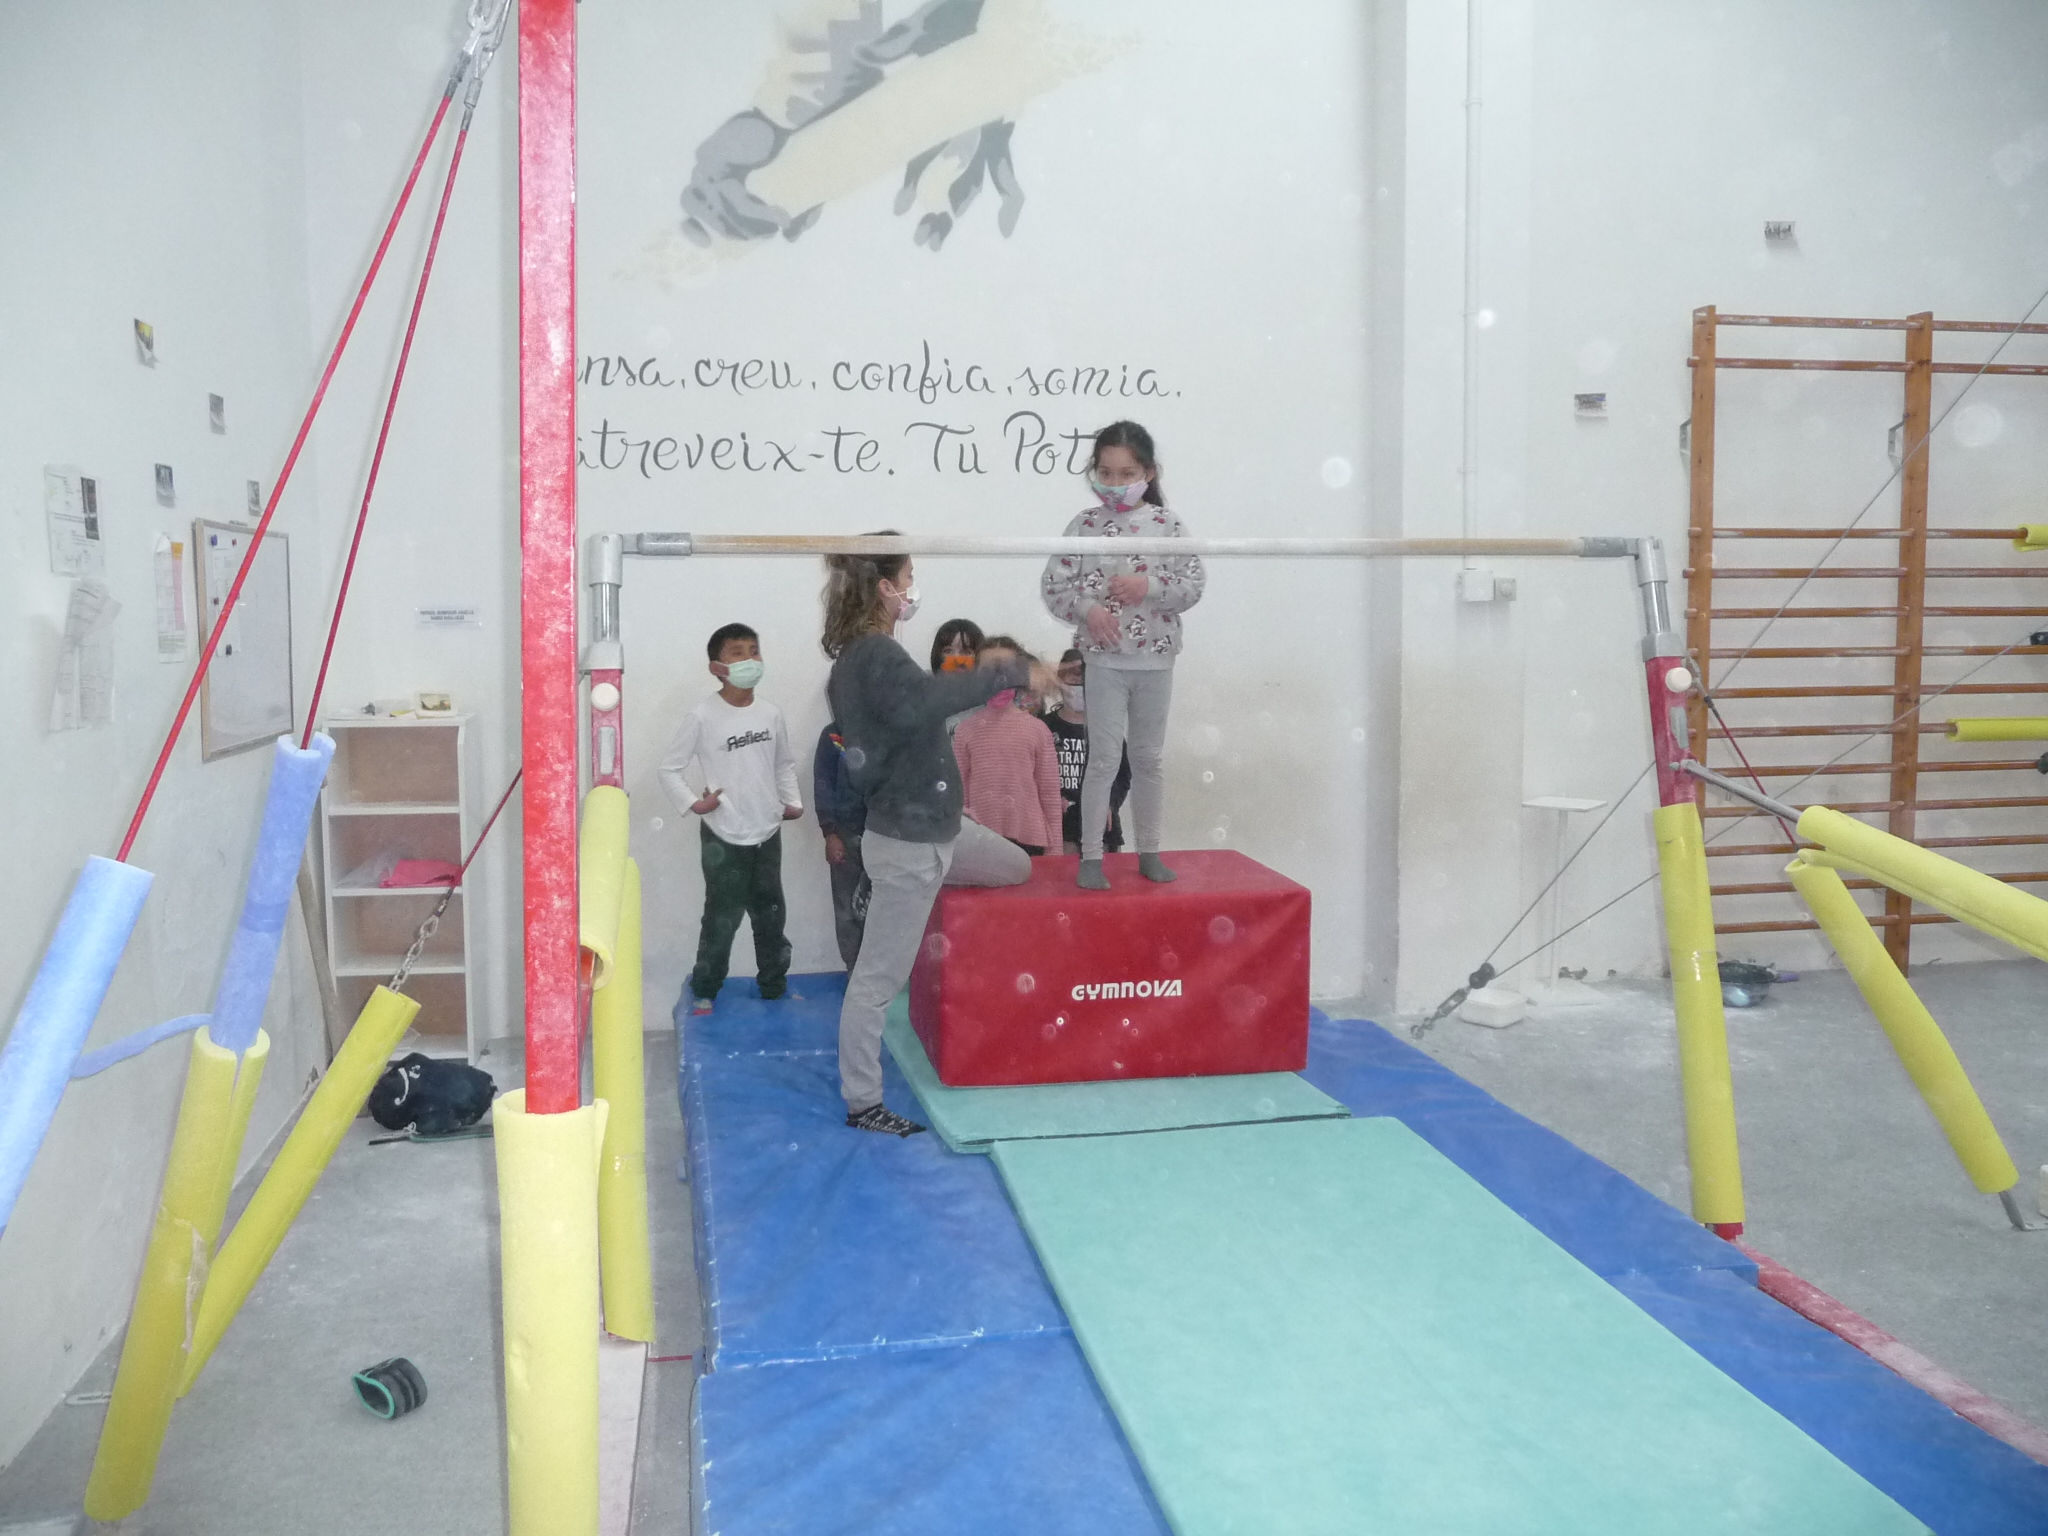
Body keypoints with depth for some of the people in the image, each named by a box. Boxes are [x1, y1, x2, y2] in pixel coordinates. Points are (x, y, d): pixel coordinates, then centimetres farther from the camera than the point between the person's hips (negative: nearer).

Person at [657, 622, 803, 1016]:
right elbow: (670, 768, -6)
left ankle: (773, 984, 27)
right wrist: (692, 803, -17)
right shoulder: (702, 717, -13)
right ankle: (704, 989, 16)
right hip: (723, 836, -5)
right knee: (723, 916, 0)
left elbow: (784, 764, 15)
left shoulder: (770, 714, 1)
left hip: (767, 832, 5)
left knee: (770, 913, 14)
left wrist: (792, 801, 3)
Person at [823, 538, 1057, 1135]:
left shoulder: (861, 654, 9)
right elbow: (920, 702, -44)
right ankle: (862, 1103, 13)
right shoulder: (876, 655, -23)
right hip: (907, 844, -10)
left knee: (1018, 867, 29)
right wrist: (1014, 673, -38)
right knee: (877, 978, 1)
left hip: (936, 828, 10)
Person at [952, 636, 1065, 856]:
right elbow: (957, 786, 4)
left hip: (1028, 838, 0)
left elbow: (1050, 790, 2)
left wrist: (1054, 844, 2)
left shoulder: (1037, 729, 0)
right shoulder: (967, 729, 2)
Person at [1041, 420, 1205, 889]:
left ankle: (1149, 851, 24)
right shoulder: (1085, 525, -3)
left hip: (1156, 660, 2)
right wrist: (1087, 608, -18)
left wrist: (1148, 587, -18)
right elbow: (1054, 583, -2)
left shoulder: (1168, 525, -1)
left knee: (1150, 758, 12)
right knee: (1104, 759, 0)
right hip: (1104, 660, -1)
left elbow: (1193, 585, -3)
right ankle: (1091, 856, 9)